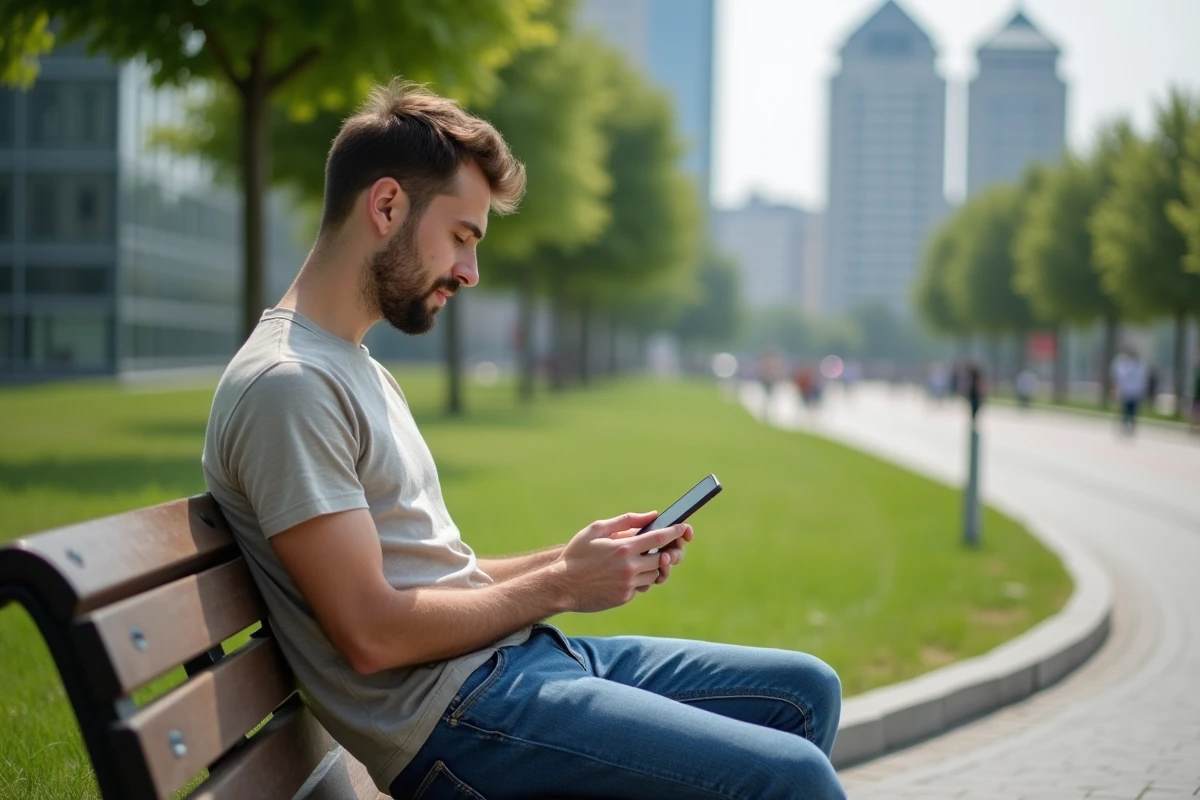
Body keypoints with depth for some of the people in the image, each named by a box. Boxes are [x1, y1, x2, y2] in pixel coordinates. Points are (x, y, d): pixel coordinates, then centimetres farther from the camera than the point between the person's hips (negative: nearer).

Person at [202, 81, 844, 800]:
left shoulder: (357, 369, 19)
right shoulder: (285, 386, -15)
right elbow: (372, 633, -20)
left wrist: (568, 559, 3)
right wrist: (559, 586, -9)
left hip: (523, 653, 10)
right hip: (455, 715, -10)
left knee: (807, 691, 12)